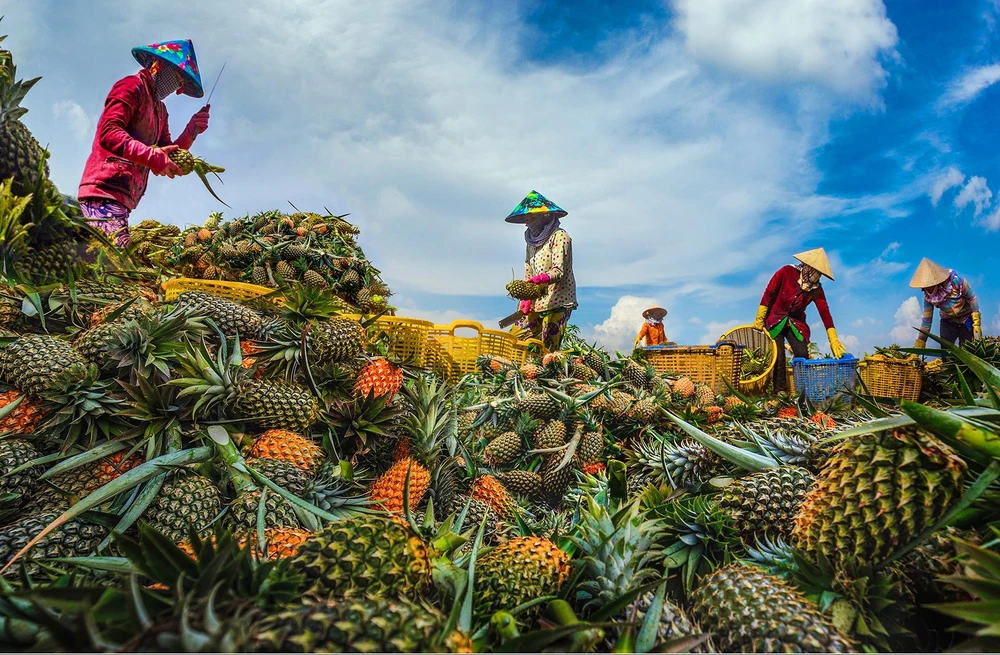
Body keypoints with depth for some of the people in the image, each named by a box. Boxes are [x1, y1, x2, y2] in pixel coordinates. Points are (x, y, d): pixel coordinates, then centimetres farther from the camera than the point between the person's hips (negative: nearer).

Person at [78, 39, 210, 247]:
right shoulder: (133, 86, -1)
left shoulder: (160, 110, 25)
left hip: (122, 197, 10)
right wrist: (152, 156, -27)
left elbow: (169, 157, 19)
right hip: (106, 189, -10)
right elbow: (108, 133, -16)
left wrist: (192, 131, 7)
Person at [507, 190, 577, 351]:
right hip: (536, 303, 7)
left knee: (547, 349, -12)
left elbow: (559, 270, -15)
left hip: (557, 302, -7)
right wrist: (526, 300, 3)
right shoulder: (531, 240, 18)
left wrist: (543, 279, -36)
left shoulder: (559, 236, -4)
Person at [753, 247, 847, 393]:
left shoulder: (816, 288, -6)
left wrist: (833, 340, -15)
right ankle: (780, 391, 3)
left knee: (803, 355, -10)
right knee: (778, 357, -9)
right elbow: (768, 294, -13)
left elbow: (825, 312, -10)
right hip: (775, 321, -3)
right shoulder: (786, 272, -17)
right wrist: (759, 319, -13)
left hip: (796, 323, 4)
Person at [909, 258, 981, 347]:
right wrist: (917, 349, -11)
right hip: (948, 322, 2)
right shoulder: (928, 296, -15)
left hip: (967, 319, -2)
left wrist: (977, 324, -18)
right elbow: (926, 320, -9)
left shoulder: (956, 281, -27)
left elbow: (972, 299, -14)